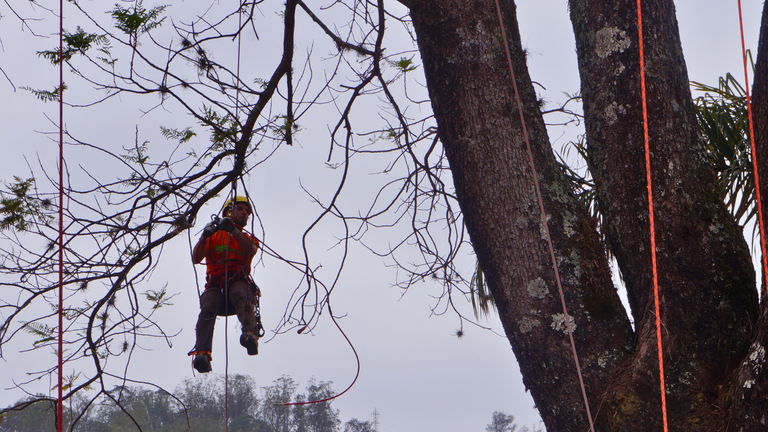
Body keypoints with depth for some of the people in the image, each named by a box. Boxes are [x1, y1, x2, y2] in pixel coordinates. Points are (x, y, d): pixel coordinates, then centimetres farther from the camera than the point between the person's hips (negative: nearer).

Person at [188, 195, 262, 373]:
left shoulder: (248, 238, 27)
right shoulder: (213, 237, 25)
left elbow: (251, 250, -1)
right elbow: (196, 259, 8)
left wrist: (233, 230, -13)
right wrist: (204, 236, -7)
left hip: (238, 281, 0)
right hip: (215, 284, 0)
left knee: (241, 297, -36)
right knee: (208, 307, -32)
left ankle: (251, 335, -61)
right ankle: (202, 353, -48)